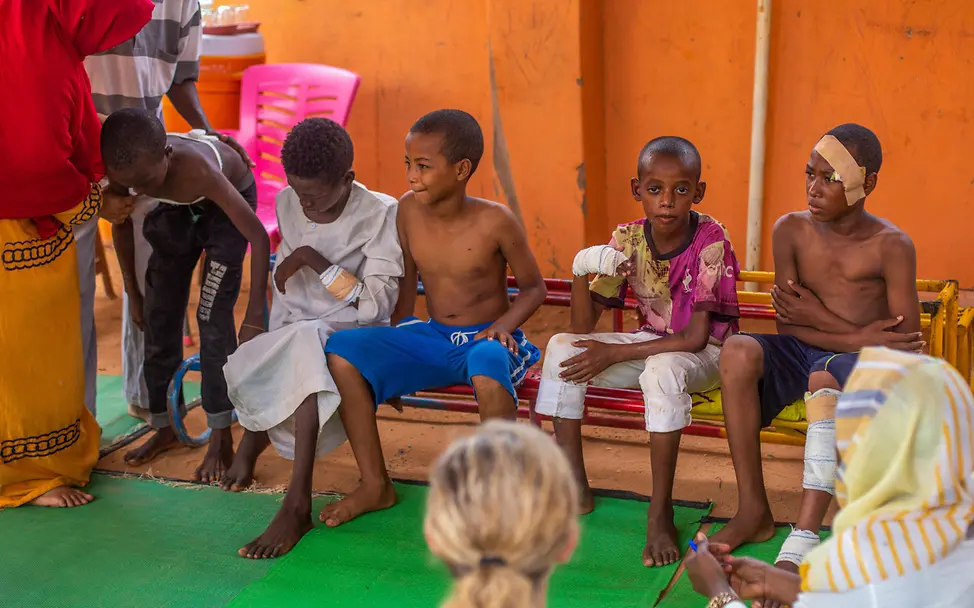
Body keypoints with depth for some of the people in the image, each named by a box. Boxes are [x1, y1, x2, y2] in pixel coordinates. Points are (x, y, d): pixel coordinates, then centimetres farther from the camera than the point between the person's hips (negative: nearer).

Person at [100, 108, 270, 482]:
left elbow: (258, 236, -39)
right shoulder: (126, 168, -30)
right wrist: (133, 291, 0)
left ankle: (221, 439, -6)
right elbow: (121, 227, -7)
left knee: (213, 315, -15)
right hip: (176, 209, 5)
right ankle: (164, 428, 17)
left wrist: (255, 315, -38)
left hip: (224, 203, -5)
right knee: (159, 314, 2)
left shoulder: (196, 169, -44)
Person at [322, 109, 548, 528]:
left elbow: (534, 287, -2)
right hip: (432, 337, 5)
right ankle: (375, 485, -4)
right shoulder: (409, 210, -2)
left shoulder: (494, 221, -14)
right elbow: (406, 285, 11)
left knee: (487, 365, -42)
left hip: (485, 338, -5)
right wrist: (392, 364, 9)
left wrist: (504, 325, -21)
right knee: (341, 351, -15)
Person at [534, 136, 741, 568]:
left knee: (662, 368, -38)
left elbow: (696, 337, -24)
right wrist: (581, 270, -27)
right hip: (649, 345, 6)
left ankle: (661, 512, -28)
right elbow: (583, 327, -8)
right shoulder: (628, 240, -8)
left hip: (704, 356, -5)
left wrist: (615, 355, -24)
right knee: (562, 347, -12)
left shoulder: (710, 241, -21)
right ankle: (574, 486, -8)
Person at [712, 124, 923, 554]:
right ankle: (753, 511, -22)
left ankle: (804, 537, -40)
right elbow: (789, 329, -3)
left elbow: (906, 343, -11)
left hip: (861, 363, -3)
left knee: (825, 379, -38)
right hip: (798, 356, 3)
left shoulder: (890, 246, -6)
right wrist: (859, 337, -18)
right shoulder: (791, 231, 1)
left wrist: (820, 318, -12)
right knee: (738, 352, -29)